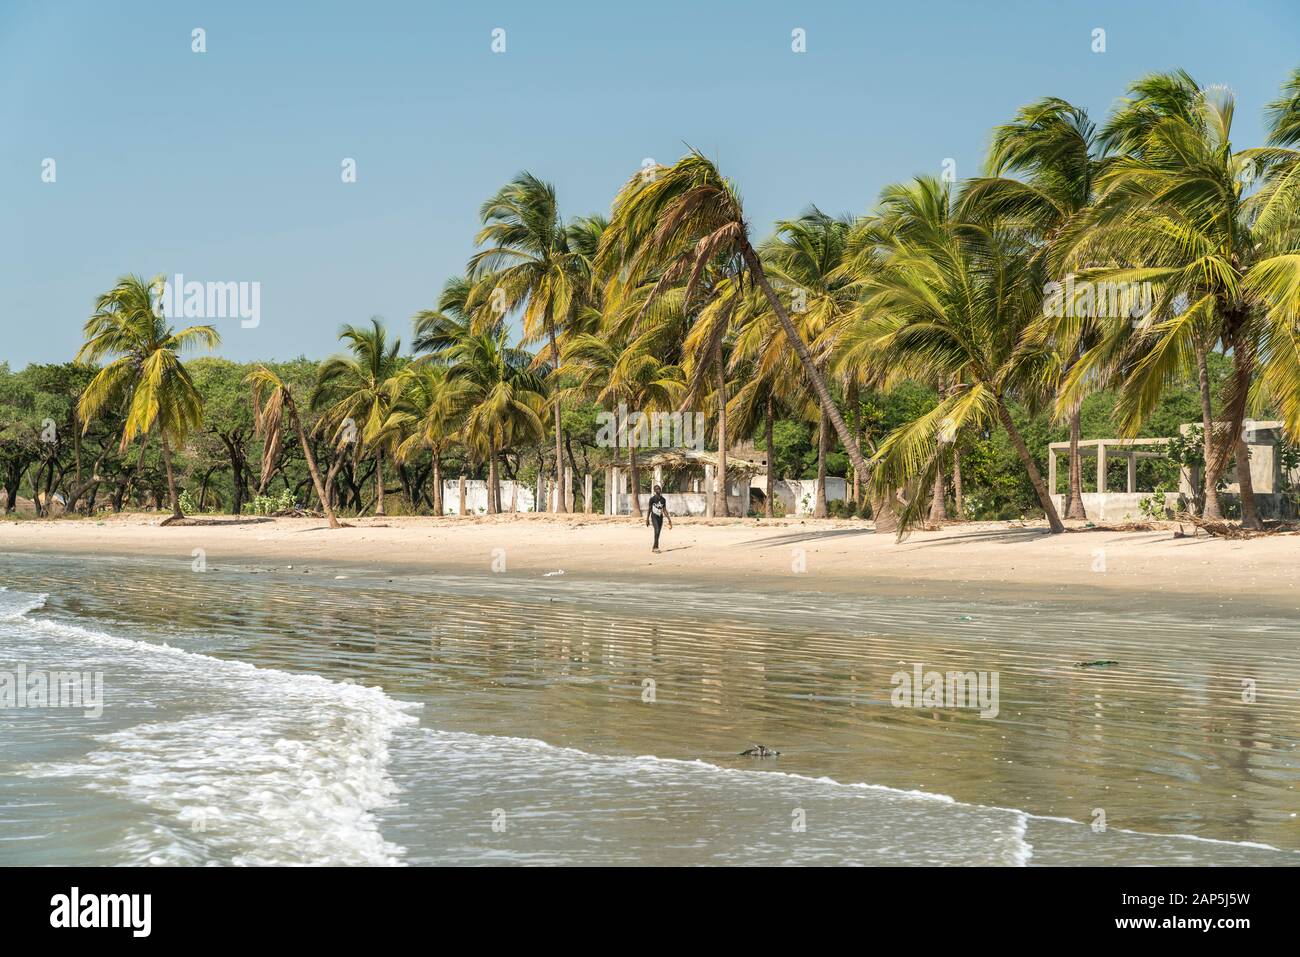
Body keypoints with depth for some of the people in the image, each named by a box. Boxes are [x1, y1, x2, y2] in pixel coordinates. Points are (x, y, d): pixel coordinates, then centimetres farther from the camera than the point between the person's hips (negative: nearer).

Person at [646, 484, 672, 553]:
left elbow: (664, 510, 12)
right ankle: (656, 547, -21)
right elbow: (649, 509, -2)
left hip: (660, 517, 5)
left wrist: (669, 519, 8)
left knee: (658, 532, 5)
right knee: (657, 531, -20)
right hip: (654, 517, -5)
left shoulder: (663, 499, 8)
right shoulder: (652, 498, -6)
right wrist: (647, 519, -4)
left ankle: (654, 548, 14)